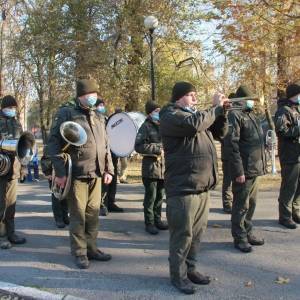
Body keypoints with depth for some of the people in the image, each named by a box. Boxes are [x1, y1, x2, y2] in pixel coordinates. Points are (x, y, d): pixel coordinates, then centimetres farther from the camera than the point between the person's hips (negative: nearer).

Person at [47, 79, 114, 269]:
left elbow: (105, 146, 19)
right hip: (76, 174, -5)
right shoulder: (67, 114, -3)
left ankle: (91, 248, 24)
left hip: (96, 174, 6)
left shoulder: (99, 118, 15)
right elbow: (54, 143, -9)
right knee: (78, 214, 2)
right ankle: (79, 253, 14)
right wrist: (60, 172, -14)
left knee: (93, 213, 11)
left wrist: (108, 169, 11)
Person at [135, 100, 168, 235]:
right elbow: (138, 146, -15)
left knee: (160, 195, 14)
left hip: (164, 166, 6)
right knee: (151, 196, 0)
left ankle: (157, 219, 27)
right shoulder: (146, 126, -7)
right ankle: (149, 223, 10)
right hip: (151, 167, -6)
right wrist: (157, 149, -16)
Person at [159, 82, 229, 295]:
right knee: (183, 233, -1)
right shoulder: (171, 115, -7)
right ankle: (178, 275, 12)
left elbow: (220, 133, 20)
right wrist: (215, 107, -14)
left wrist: (221, 111, 4)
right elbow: (194, 125, -27)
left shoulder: (196, 114, 20)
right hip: (184, 186, -9)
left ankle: (190, 269, 27)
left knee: (196, 232, 15)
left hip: (203, 185, 9)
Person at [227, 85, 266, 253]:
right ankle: (239, 238, 12)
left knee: (252, 204, 16)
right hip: (244, 170, -9)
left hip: (256, 169, 9)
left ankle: (248, 233, 29)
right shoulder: (235, 115, -11)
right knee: (241, 205, 1)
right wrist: (238, 171, -21)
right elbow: (233, 144, -18)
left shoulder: (252, 115, 17)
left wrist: (263, 164, 17)